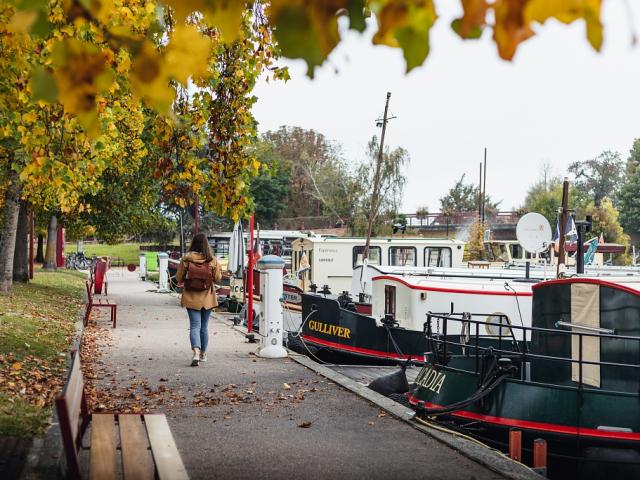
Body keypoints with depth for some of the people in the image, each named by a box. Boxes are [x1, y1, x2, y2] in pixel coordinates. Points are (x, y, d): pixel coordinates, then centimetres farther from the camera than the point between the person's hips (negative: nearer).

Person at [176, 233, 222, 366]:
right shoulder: (212, 260, -9)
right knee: (204, 326, 16)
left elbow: (179, 278, -4)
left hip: (191, 298, -1)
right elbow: (217, 279, -3)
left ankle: (196, 352, -23)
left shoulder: (186, 259, -9)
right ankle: (203, 354, 28)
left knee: (194, 326, -2)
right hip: (207, 298, 1)